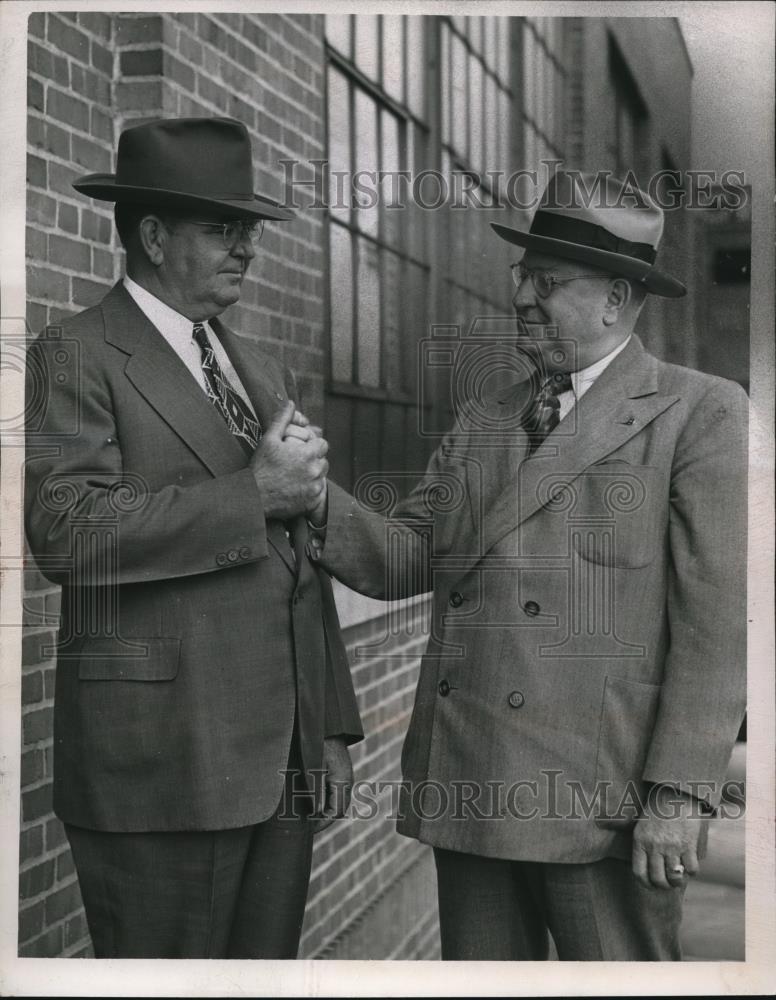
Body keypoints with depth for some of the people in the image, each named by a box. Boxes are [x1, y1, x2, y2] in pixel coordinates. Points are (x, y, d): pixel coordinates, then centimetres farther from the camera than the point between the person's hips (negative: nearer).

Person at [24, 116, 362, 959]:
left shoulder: (262, 371, 19)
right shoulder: (76, 358, -4)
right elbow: (65, 529, -19)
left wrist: (331, 727, 16)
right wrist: (251, 492, -17)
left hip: (281, 758, 7)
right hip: (161, 761, -7)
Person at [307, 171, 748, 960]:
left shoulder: (700, 414, -3)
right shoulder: (482, 416, 15)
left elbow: (715, 620, -8)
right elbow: (407, 555, 9)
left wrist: (679, 796, -13)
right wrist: (320, 503, -10)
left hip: (602, 801, -5)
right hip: (466, 785, 5)